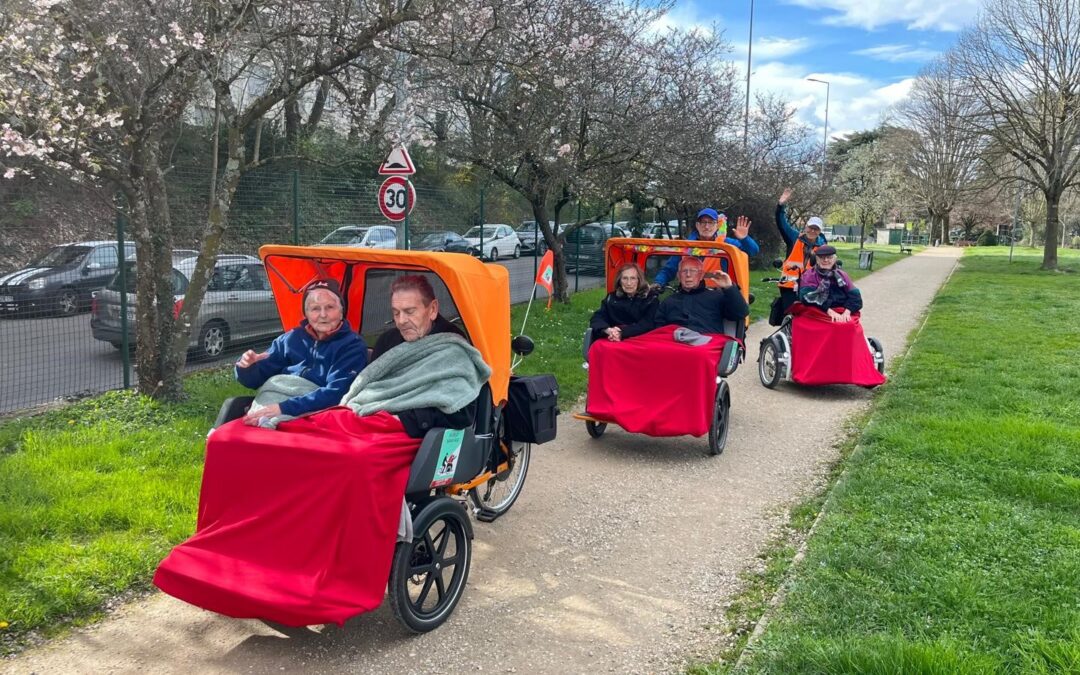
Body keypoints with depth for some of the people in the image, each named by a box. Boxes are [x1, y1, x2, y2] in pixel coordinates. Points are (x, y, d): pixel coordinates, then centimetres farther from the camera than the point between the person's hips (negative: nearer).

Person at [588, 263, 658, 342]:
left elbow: (647, 325, -8)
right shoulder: (611, 298, 14)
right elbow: (597, 318, 3)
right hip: (612, 341, 2)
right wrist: (608, 330, -19)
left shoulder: (651, 300, 6)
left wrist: (622, 334, -23)